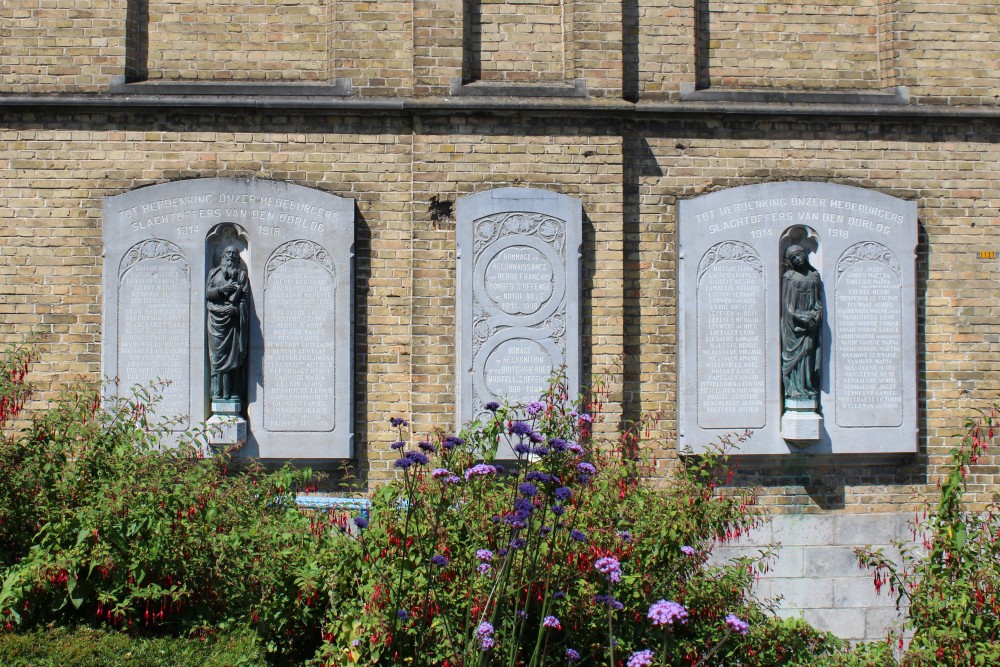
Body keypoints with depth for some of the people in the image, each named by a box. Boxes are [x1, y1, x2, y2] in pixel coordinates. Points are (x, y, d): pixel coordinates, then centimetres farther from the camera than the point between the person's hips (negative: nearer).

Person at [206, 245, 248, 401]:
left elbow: (244, 295, 6)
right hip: (217, 317, 0)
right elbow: (207, 292, 7)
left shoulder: (241, 274, 16)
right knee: (218, 353, -7)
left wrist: (235, 307, -12)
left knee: (234, 352, -7)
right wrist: (222, 289, -11)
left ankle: (233, 391, -7)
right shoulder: (214, 272, 18)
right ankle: (218, 390, -8)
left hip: (234, 317, 0)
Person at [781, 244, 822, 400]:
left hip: (811, 322, 3)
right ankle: (794, 388, -5)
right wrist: (801, 318, -12)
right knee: (795, 352, -6)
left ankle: (809, 387, 5)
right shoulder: (788, 276, 1)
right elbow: (787, 303, -3)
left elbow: (819, 299, 13)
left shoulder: (814, 275, 13)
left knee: (809, 351, 0)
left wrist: (815, 314, -4)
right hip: (794, 323, -3)